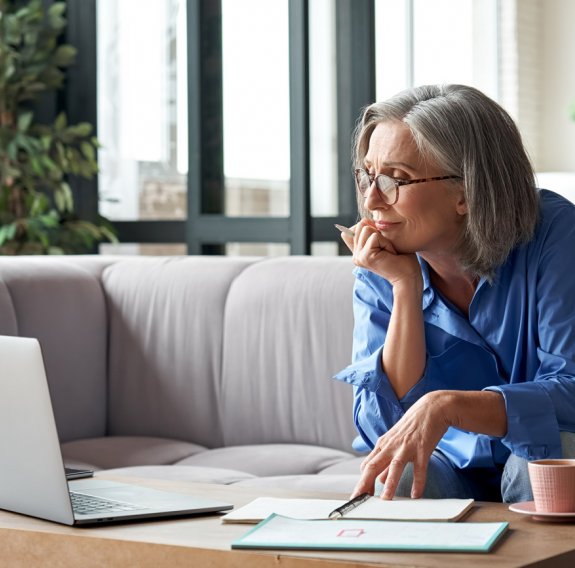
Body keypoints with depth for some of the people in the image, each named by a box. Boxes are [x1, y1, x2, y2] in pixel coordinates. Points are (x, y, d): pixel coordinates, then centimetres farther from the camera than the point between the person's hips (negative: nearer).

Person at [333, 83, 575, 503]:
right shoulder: (379, 273, -7)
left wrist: (445, 405, -39)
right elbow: (383, 429, -14)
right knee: (391, 486, -31)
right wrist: (406, 288, -22)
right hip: (453, 466, 0)